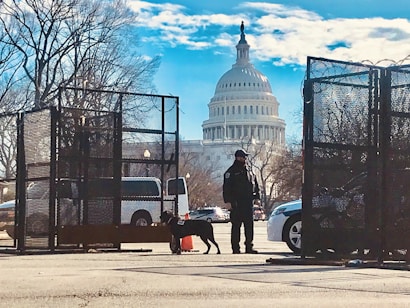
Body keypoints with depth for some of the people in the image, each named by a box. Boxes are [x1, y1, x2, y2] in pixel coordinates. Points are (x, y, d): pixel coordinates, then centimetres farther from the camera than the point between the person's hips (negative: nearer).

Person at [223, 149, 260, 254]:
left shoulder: (248, 172, 18)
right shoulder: (231, 172, -2)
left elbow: (255, 185, 23)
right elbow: (226, 188, -7)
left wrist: (256, 198, 12)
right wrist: (228, 201, -15)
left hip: (248, 203, 6)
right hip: (237, 204, -6)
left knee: (249, 226, 5)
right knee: (236, 226, -4)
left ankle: (249, 247, 10)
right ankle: (235, 248, -1)